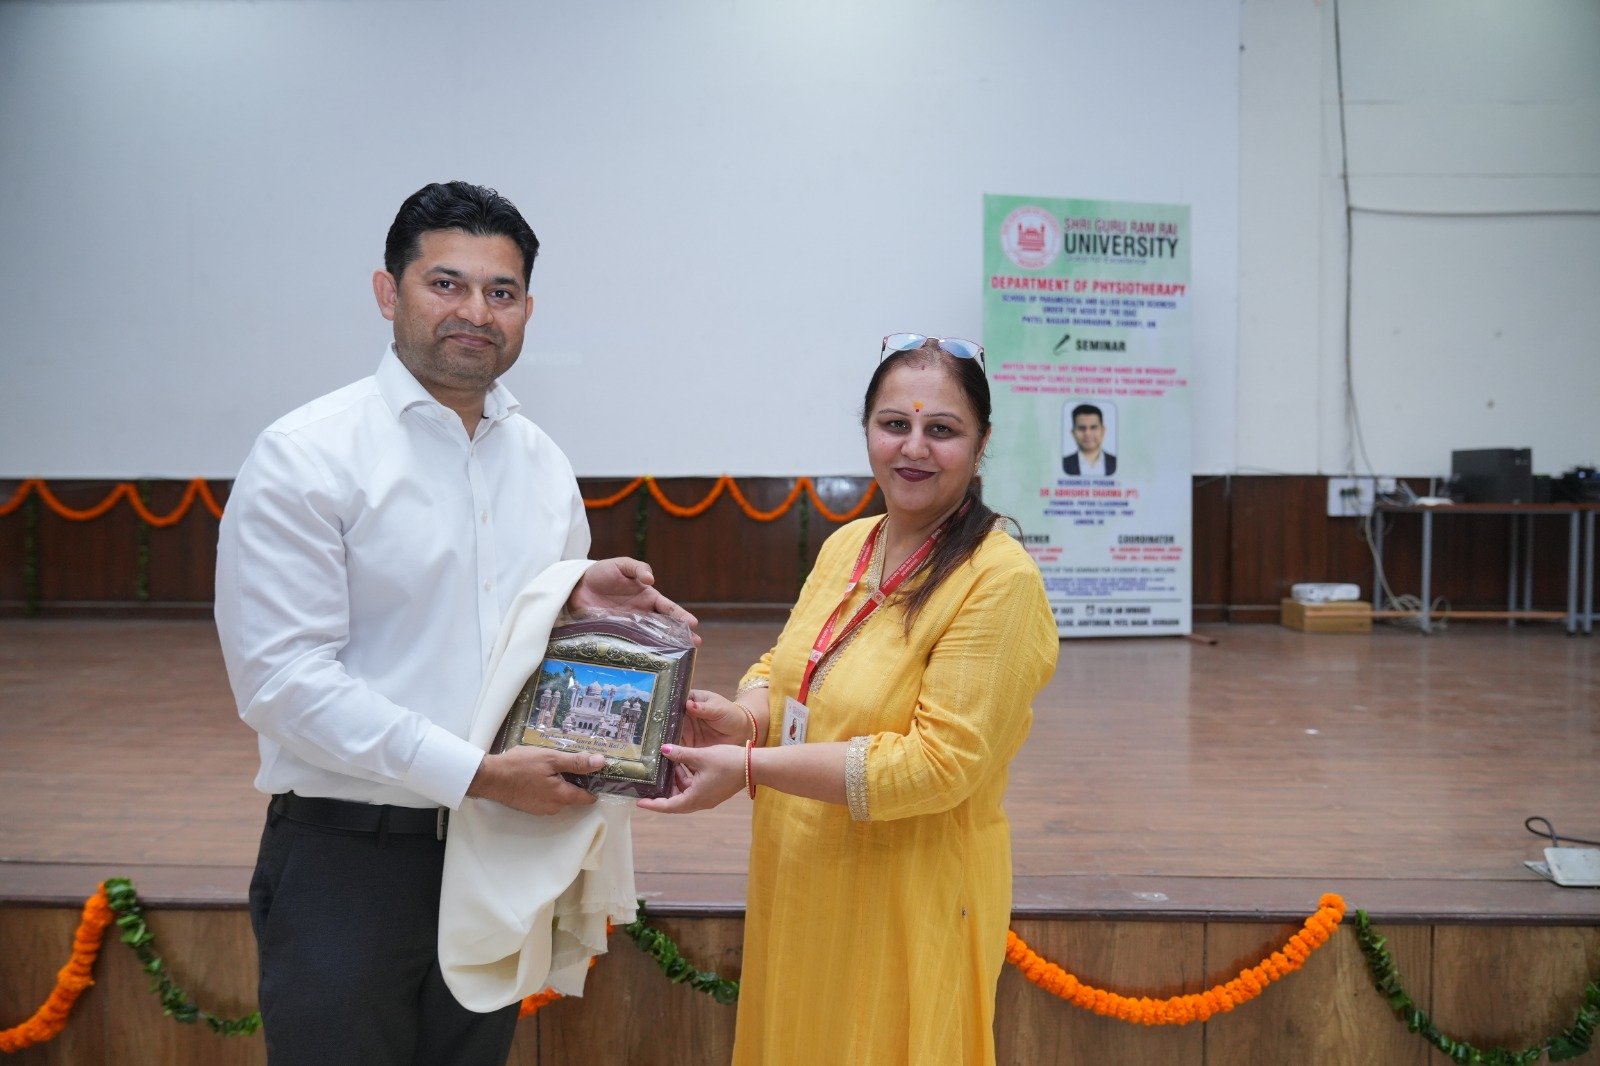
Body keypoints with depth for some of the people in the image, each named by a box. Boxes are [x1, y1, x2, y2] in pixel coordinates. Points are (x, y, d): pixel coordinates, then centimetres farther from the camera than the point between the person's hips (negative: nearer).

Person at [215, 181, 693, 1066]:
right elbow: (283, 677, -18)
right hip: (349, 857, -5)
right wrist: (479, 773, -20)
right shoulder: (307, 456, -11)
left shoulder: (544, 464, 8)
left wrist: (581, 596, -5)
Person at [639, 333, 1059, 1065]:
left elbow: (940, 763, -23)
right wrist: (744, 715, -11)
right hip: (801, 891, 7)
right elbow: (783, 667, 13)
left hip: (907, 905, -7)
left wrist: (753, 769, -25)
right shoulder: (845, 546, 4)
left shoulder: (999, 580, -20)